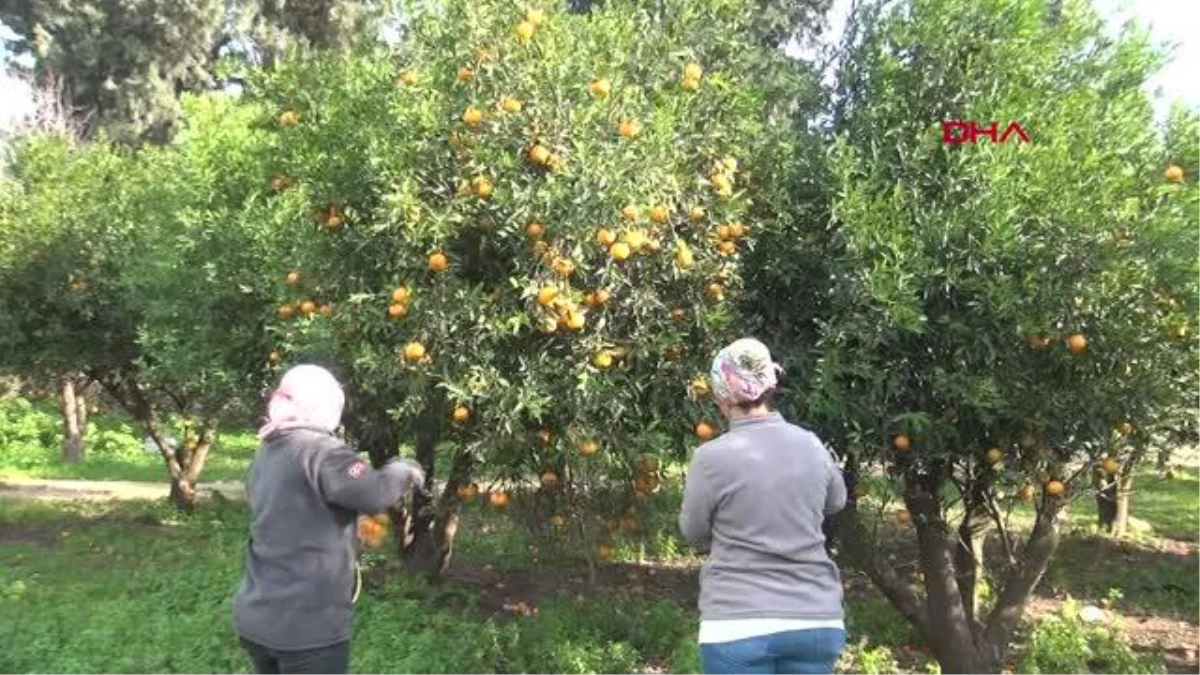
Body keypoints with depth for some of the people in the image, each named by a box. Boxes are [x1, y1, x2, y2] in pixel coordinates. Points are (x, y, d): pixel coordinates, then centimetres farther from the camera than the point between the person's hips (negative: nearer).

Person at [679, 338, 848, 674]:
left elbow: (694, 535, 3)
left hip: (738, 626, -4)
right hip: (816, 623, 4)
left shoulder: (712, 457, -13)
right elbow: (836, 501, 19)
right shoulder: (811, 446, -1)